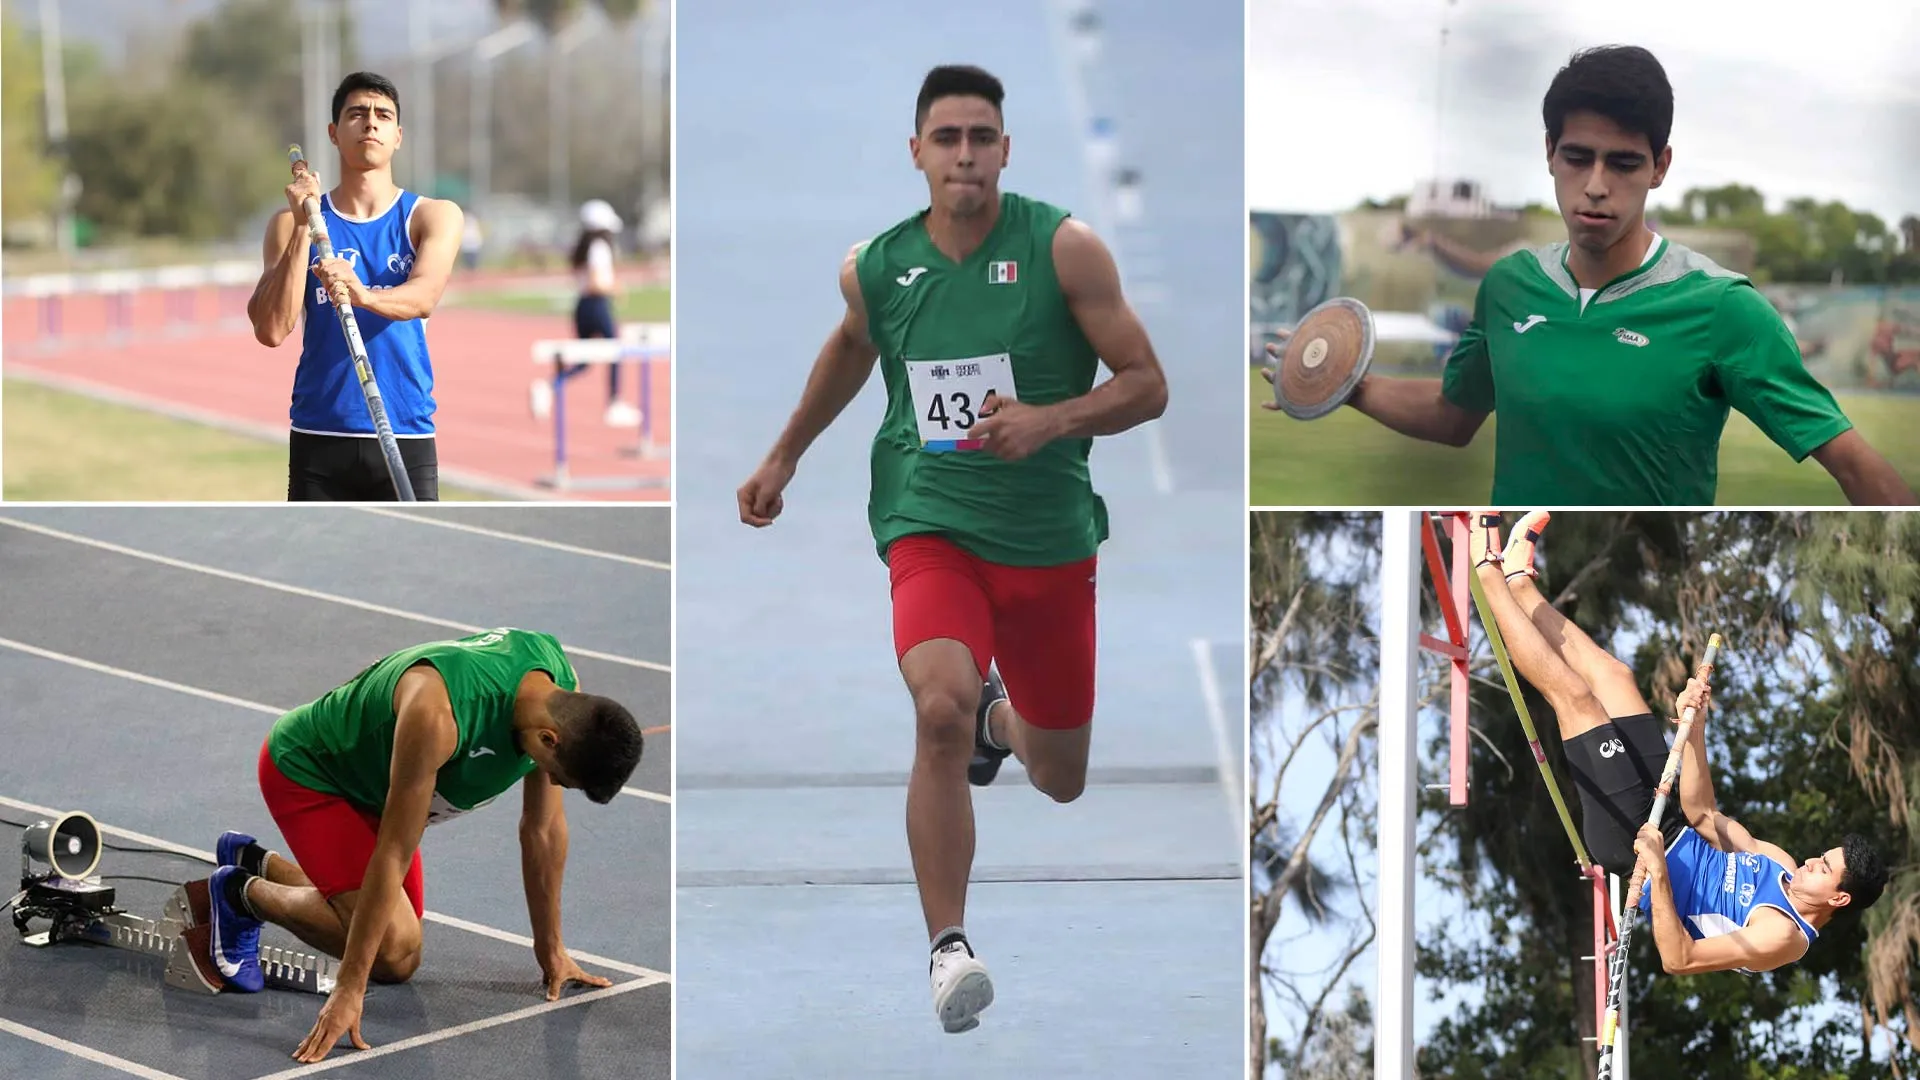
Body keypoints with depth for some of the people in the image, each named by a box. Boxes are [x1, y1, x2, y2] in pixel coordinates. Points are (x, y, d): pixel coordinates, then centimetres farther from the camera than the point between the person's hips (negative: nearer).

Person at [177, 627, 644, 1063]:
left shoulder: (563, 696, -19)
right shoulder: (438, 712, -42)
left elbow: (544, 828, -5)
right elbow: (394, 855, -37)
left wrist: (551, 949, 1)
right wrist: (348, 990, -33)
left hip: (370, 781, 8)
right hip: (304, 772, -8)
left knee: (402, 955, 8)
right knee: (392, 951, -19)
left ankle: (252, 863, 24)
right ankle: (242, 894, 3)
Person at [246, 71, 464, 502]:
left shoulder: (434, 216, 4)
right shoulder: (291, 222, 6)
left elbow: (423, 297, -17)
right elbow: (271, 330, -8)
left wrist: (364, 295, -39)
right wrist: (303, 226, -13)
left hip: (405, 438, -1)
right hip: (319, 438, 1)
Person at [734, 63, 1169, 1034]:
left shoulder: (1063, 249, -9)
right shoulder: (876, 267, -1)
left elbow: (1147, 386, -8)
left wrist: (1049, 420, -24)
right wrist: (784, 455, 26)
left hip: (1050, 539, 1)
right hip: (930, 526, 0)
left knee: (1061, 780, 16)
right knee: (941, 708, -30)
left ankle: (1000, 721, 54)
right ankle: (947, 946, -20)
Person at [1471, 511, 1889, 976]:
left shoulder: (1783, 937, -23)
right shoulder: (1783, 865, 2)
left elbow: (1679, 959, -33)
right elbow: (1702, 814, 8)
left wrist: (1657, 871, -44)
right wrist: (1695, 728, -3)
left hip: (1631, 841, -8)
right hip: (1670, 829, 8)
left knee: (1575, 696, -12)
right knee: (1612, 676, 9)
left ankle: (1488, 567, 0)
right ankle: (1517, 577, 23)